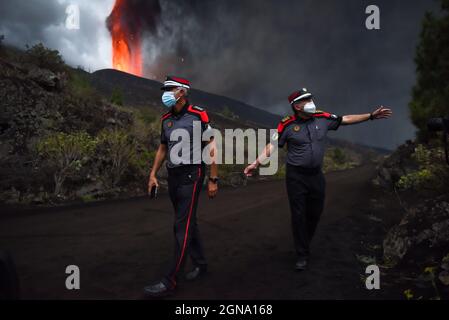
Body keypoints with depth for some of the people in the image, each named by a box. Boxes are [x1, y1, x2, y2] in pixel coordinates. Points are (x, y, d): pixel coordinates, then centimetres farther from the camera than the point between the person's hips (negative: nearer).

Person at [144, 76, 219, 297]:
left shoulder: (198, 115, -9)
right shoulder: (166, 119, 10)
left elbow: (212, 147, -7)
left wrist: (213, 179, -9)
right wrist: (153, 174, 10)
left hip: (191, 175, -7)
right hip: (173, 176, 7)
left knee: (182, 226, -7)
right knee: (188, 222, 14)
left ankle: (170, 281, -5)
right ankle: (200, 263, 30)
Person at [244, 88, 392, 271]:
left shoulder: (323, 118, 1)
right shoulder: (288, 125, -10)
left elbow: (346, 120, 9)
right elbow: (272, 146, -11)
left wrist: (371, 116, 8)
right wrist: (256, 163, -21)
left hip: (316, 175, 4)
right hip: (296, 176, -4)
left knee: (315, 212, 14)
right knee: (298, 215, 2)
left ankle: (305, 243, 38)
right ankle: (302, 255, 16)